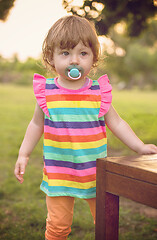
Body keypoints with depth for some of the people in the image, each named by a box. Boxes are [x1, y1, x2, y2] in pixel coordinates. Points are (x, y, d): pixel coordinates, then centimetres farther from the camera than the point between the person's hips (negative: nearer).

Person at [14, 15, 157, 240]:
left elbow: (116, 123, 5)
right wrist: (24, 154, 8)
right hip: (59, 173, -1)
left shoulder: (99, 91, -4)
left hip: (96, 173, 1)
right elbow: (37, 124, 8)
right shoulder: (47, 92, -4)